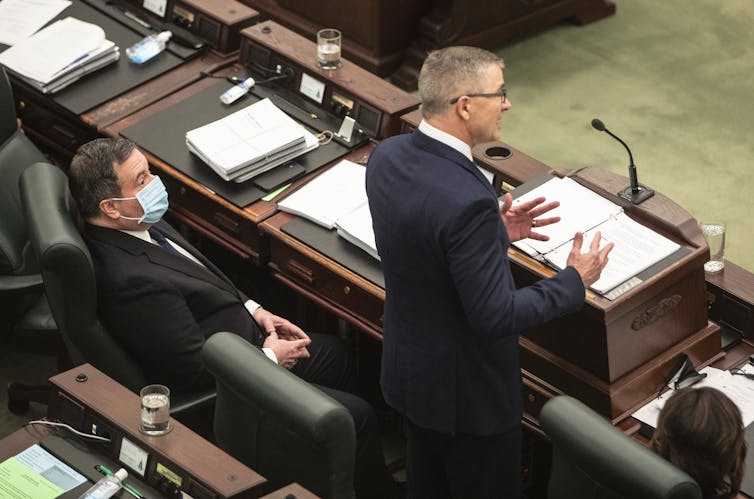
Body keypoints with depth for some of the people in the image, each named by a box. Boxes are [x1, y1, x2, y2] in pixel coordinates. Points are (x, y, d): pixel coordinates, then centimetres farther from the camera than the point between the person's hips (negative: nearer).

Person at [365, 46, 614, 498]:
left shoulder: (388, 156, -9)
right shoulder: (468, 200, -35)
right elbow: (496, 316, -29)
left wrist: (495, 231, 4)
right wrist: (574, 282, -17)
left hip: (408, 369, 8)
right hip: (467, 389, -8)